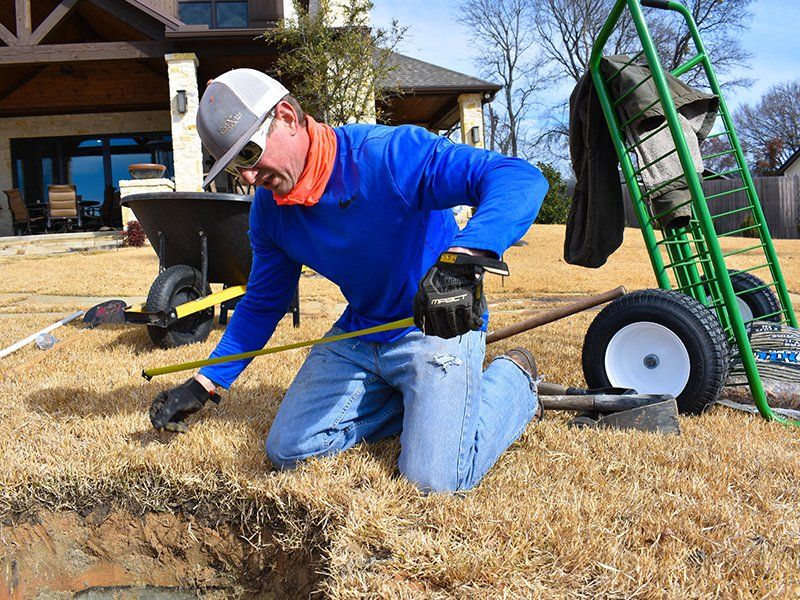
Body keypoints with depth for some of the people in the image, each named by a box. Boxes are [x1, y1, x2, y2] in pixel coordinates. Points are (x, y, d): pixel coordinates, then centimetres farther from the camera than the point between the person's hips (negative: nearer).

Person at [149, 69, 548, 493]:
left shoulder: (391, 154, -25)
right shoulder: (269, 208, -2)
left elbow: (520, 178, -35)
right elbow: (261, 305, 12)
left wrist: (461, 260, -54)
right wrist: (203, 385, 6)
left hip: (439, 327, -7)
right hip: (358, 335, 7)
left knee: (435, 480, -19)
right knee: (287, 451, 2)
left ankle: (513, 380, 9)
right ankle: (414, 400, 17)